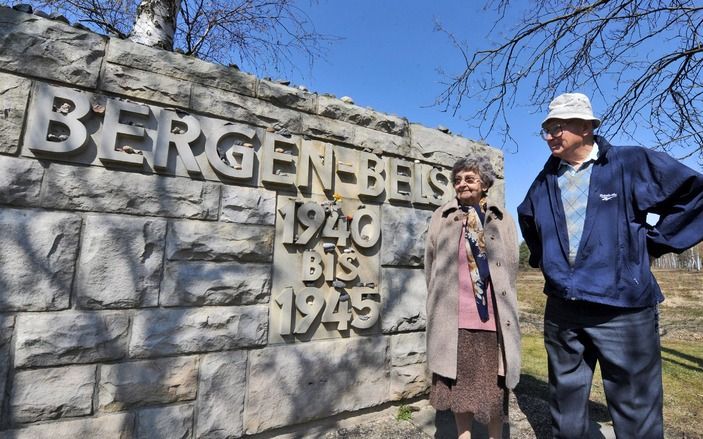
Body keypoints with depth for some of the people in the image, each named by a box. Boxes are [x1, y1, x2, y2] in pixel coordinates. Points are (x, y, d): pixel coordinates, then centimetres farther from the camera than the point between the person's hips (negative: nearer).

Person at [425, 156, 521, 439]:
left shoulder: (503, 220, 7)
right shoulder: (441, 217, 5)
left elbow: (511, 267, 10)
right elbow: (430, 265, 9)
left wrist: (501, 305, 7)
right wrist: (440, 302, 9)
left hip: (492, 316, 0)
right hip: (453, 317, 0)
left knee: (493, 384, 11)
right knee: (459, 382, 11)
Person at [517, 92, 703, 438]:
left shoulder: (632, 163, -3)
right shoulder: (544, 182, 9)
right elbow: (527, 221, 27)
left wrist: (654, 239, -2)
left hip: (624, 307, -3)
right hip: (561, 308, 4)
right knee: (565, 406, 16)